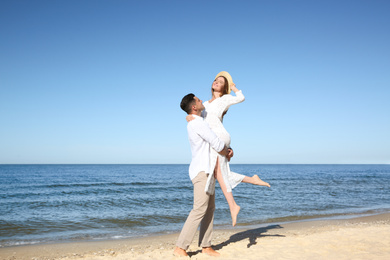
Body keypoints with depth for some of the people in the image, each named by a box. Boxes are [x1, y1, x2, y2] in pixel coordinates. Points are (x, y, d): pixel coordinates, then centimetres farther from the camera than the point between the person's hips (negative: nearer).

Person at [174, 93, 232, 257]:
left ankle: (206, 246, 16)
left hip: (207, 171, 10)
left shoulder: (195, 123, 18)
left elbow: (217, 141, 27)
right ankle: (180, 248, -10)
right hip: (202, 171, -10)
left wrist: (227, 150, 8)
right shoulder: (197, 123, -15)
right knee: (199, 210, -12)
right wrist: (227, 153, 5)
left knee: (210, 208, 10)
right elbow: (217, 146, -16)